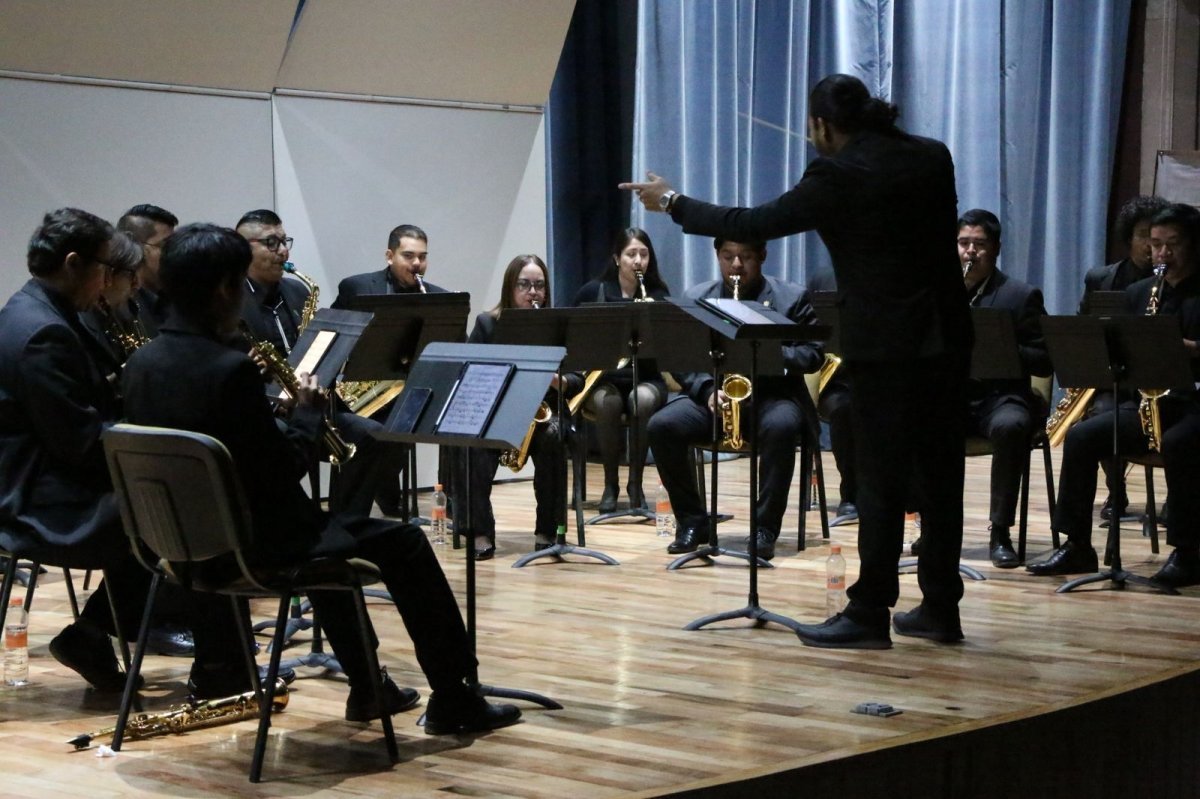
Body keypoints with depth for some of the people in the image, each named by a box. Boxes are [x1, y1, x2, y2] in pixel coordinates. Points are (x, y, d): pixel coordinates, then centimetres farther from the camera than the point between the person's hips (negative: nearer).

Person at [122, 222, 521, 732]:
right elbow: (283, 474, -18)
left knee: (322, 526, 34)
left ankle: (366, 689, 38)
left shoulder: (140, 364, 1)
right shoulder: (229, 368, -24)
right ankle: (453, 699, 13)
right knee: (404, 543, 7)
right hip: (253, 542, -9)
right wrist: (308, 409, -2)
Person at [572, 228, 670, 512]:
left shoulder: (658, 294, 3)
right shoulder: (592, 293, 1)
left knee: (643, 400, -35)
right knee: (608, 401, -36)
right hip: (602, 378, 0)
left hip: (644, 378, 0)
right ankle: (610, 484, -18)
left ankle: (635, 483, -20)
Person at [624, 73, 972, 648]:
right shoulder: (933, 157, 7)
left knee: (881, 480, -1)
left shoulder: (838, 176, -12)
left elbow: (754, 224, -8)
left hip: (886, 345, -7)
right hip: (946, 336, 7)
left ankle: (868, 613, 4)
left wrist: (673, 204, 4)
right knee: (938, 475, 11)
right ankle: (940, 608, 17)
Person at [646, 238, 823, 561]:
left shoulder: (793, 298, 4)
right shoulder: (696, 298, 10)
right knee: (661, 425, -25)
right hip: (713, 396, 2)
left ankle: (765, 529, -27)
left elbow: (813, 354, -3)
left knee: (781, 426, -38)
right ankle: (693, 522, -10)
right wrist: (707, 390, -15)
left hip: (771, 395, -2)